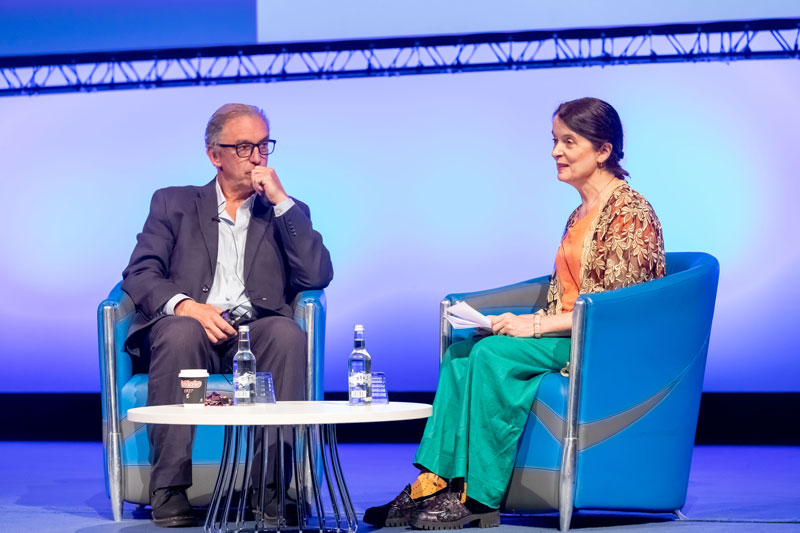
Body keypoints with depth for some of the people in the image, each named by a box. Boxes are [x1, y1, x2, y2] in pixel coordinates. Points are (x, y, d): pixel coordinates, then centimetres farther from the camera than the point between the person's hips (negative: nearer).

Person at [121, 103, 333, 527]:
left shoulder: (286, 212, 23)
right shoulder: (174, 204, 20)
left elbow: (317, 276, 5)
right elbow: (139, 276, 6)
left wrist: (281, 201, 2)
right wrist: (184, 305, -15)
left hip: (256, 330, 1)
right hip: (190, 324, -1)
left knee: (287, 333, -34)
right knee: (180, 333, -37)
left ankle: (275, 484, -32)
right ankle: (170, 489, -35)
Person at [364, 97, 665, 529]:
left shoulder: (630, 211, -11)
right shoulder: (579, 217, 19)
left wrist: (535, 325, -20)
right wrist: (519, 323, 1)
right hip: (569, 338, 9)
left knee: (494, 354, -26)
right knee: (464, 350, -13)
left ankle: (477, 495, -20)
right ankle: (434, 484, -21)